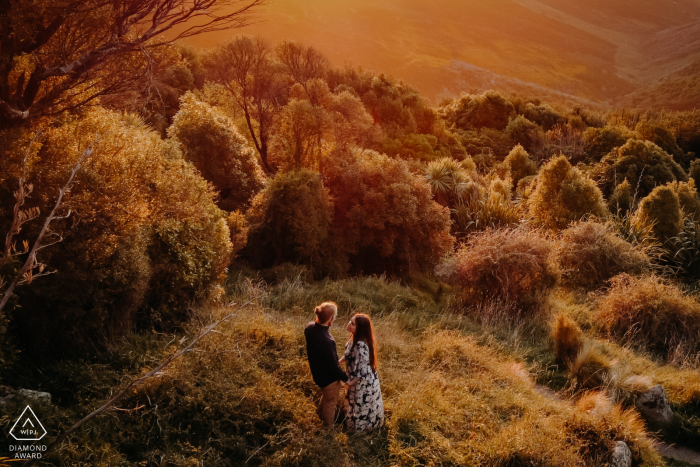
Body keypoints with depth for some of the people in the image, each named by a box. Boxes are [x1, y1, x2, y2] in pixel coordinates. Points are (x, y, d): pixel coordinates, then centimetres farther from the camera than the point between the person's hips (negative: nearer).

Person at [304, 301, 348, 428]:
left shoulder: (310, 327, -17)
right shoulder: (326, 341, -42)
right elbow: (334, 366, -28)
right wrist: (345, 378, -10)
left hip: (316, 371, 7)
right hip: (329, 377, -7)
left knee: (326, 395, 37)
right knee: (331, 402, 23)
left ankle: (320, 412, 63)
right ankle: (328, 427, 49)